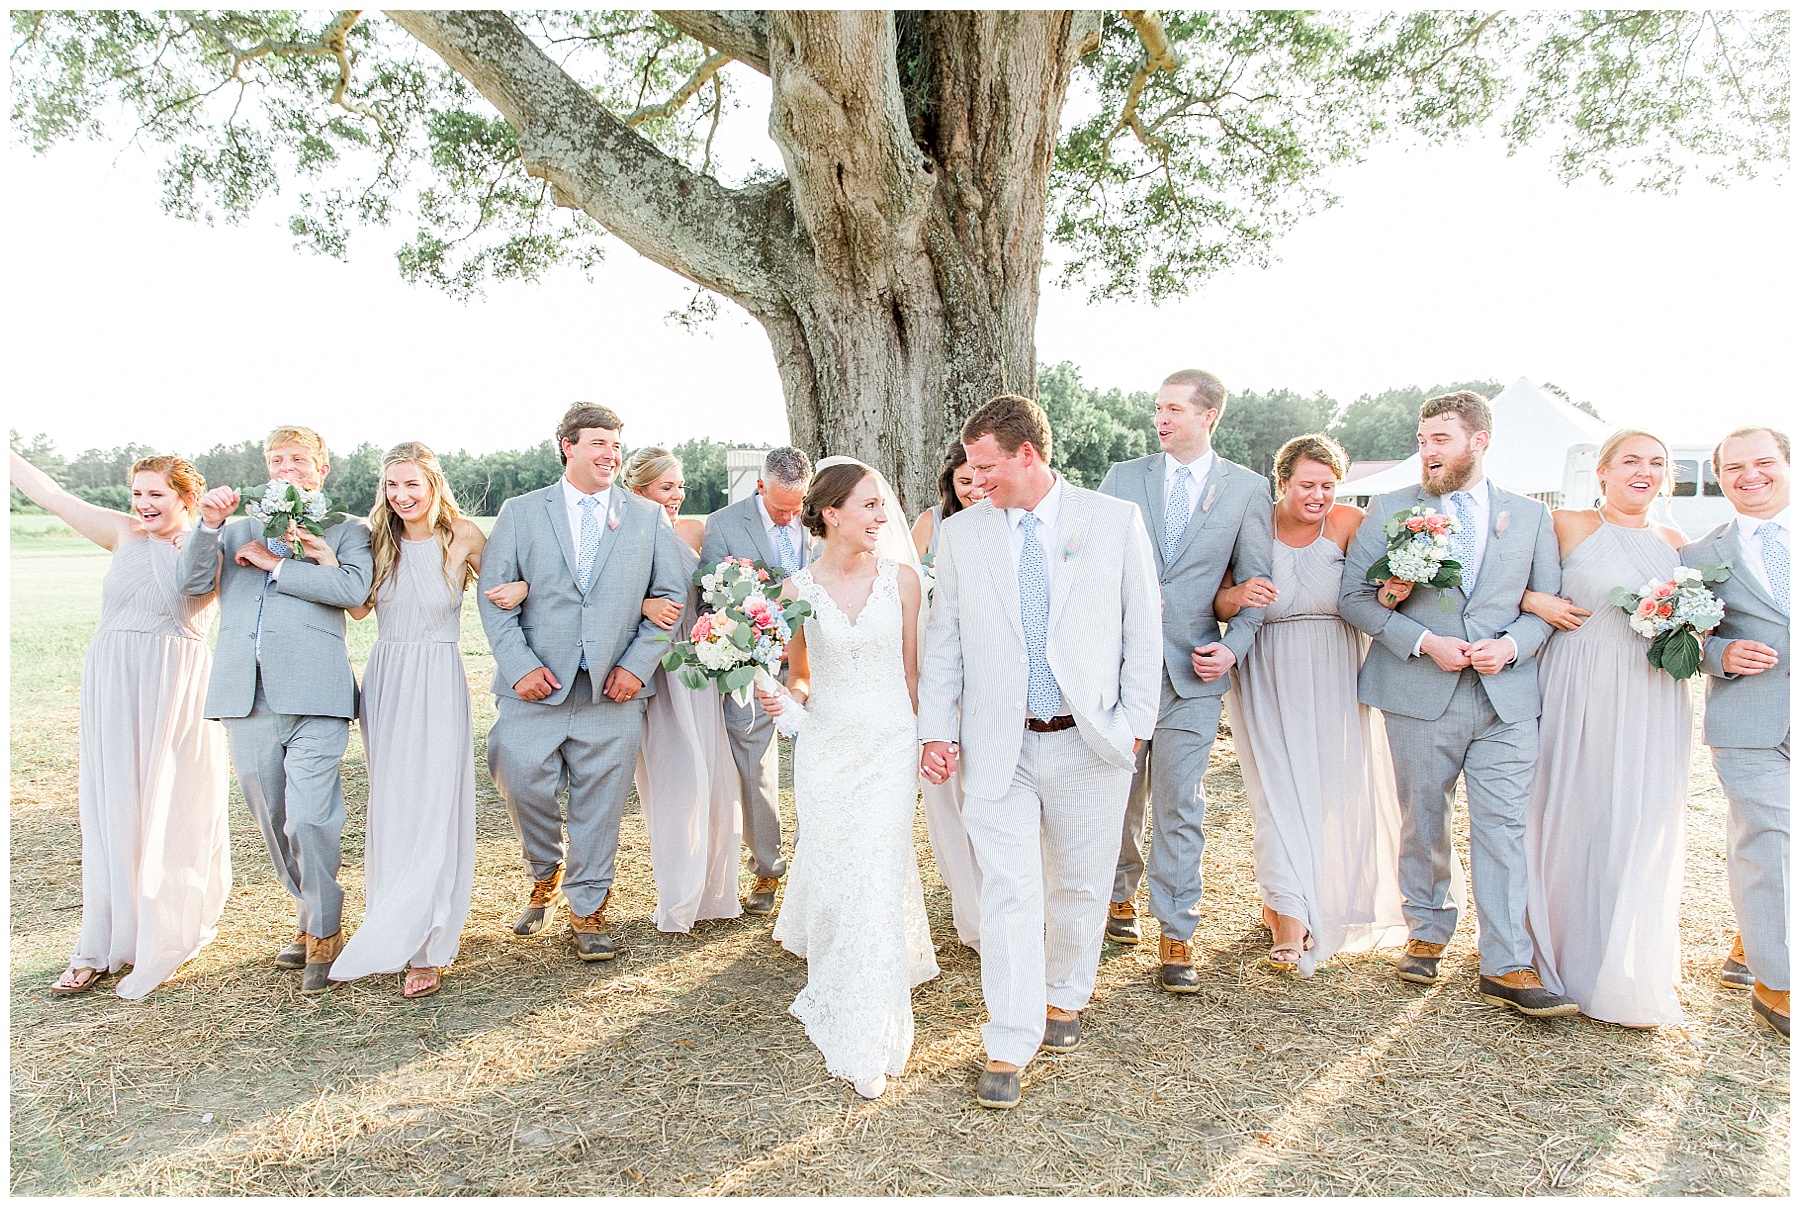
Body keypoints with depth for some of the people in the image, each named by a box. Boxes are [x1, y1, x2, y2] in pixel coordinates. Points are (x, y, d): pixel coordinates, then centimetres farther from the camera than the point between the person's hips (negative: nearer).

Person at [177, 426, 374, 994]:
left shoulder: (348, 530, 12)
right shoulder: (239, 529, 23)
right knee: (273, 822, 11)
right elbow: (193, 582, 9)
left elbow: (353, 589, -8)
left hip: (314, 694, -4)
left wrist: (274, 563, -5)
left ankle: (323, 935, 6)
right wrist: (209, 525, -6)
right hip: (245, 696, 5)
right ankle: (309, 916, 28)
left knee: (310, 820, -10)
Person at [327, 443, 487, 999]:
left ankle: (424, 949, 3)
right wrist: (326, 557, -7)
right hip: (385, 682, 4)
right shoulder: (379, 540, 8)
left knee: (432, 807, -4)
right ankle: (397, 928, 24)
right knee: (390, 807, 8)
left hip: (438, 686, -4)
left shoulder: (463, 536, -4)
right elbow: (359, 606, 5)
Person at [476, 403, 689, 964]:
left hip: (615, 687, 0)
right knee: (521, 783, 1)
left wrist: (638, 664, -5)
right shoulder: (520, 512, 7)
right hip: (537, 686, 0)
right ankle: (547, 876, 31)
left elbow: (672, 595, 6)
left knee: (600, 801, 5)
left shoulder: (649, 517, 9)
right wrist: (519, 665, -9)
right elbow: (493, 595, 2)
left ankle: (588, 908, 22)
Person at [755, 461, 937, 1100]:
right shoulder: (797, 589, 0)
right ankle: (834, 993, 38)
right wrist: (782, 697, -11)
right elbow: (800, 678, 10)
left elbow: (912, 670, 6)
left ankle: (869, 1043, 8)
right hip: (824, 743, 1)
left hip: (890, 742, -1)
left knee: (878, 877, -5)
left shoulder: (901, 579, -1)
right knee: (828, 873, 8)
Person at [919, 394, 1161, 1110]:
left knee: (1080, 884, 13)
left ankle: (1064, 999, 37)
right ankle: (1009, 1047, 8)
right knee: (1008, 890, -3)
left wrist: (1135, 720, -3)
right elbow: (942, 640, 8)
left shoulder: (1115, 521, 0)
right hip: (997, 744, 0)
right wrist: (936, 729, 2)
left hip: (1090, 742, 0)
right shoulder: (960, 534, 4)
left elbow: (1143, 627, 3)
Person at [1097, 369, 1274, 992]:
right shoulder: (1123, 477, 6)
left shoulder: (1247, 488, 4)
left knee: (1179, 807, 0)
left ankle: (1176, 935, 12)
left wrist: (1234, 646, -8)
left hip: (1193, 667, -1)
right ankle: (1121, 894, 36)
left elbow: (1257, 581, 5)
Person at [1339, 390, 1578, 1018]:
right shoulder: (1389, 509, 4)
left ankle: (1506, 968, 6)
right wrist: (1422, 642, -12)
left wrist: (1512, 644, -10)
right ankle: (1427, 932, 29)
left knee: (1504, 828, -1)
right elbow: (1352, 595, -1)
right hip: (1420, 694, 0)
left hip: (1508, 696, 1)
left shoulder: (1530, 516, 9)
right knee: (1423, 822, 10)